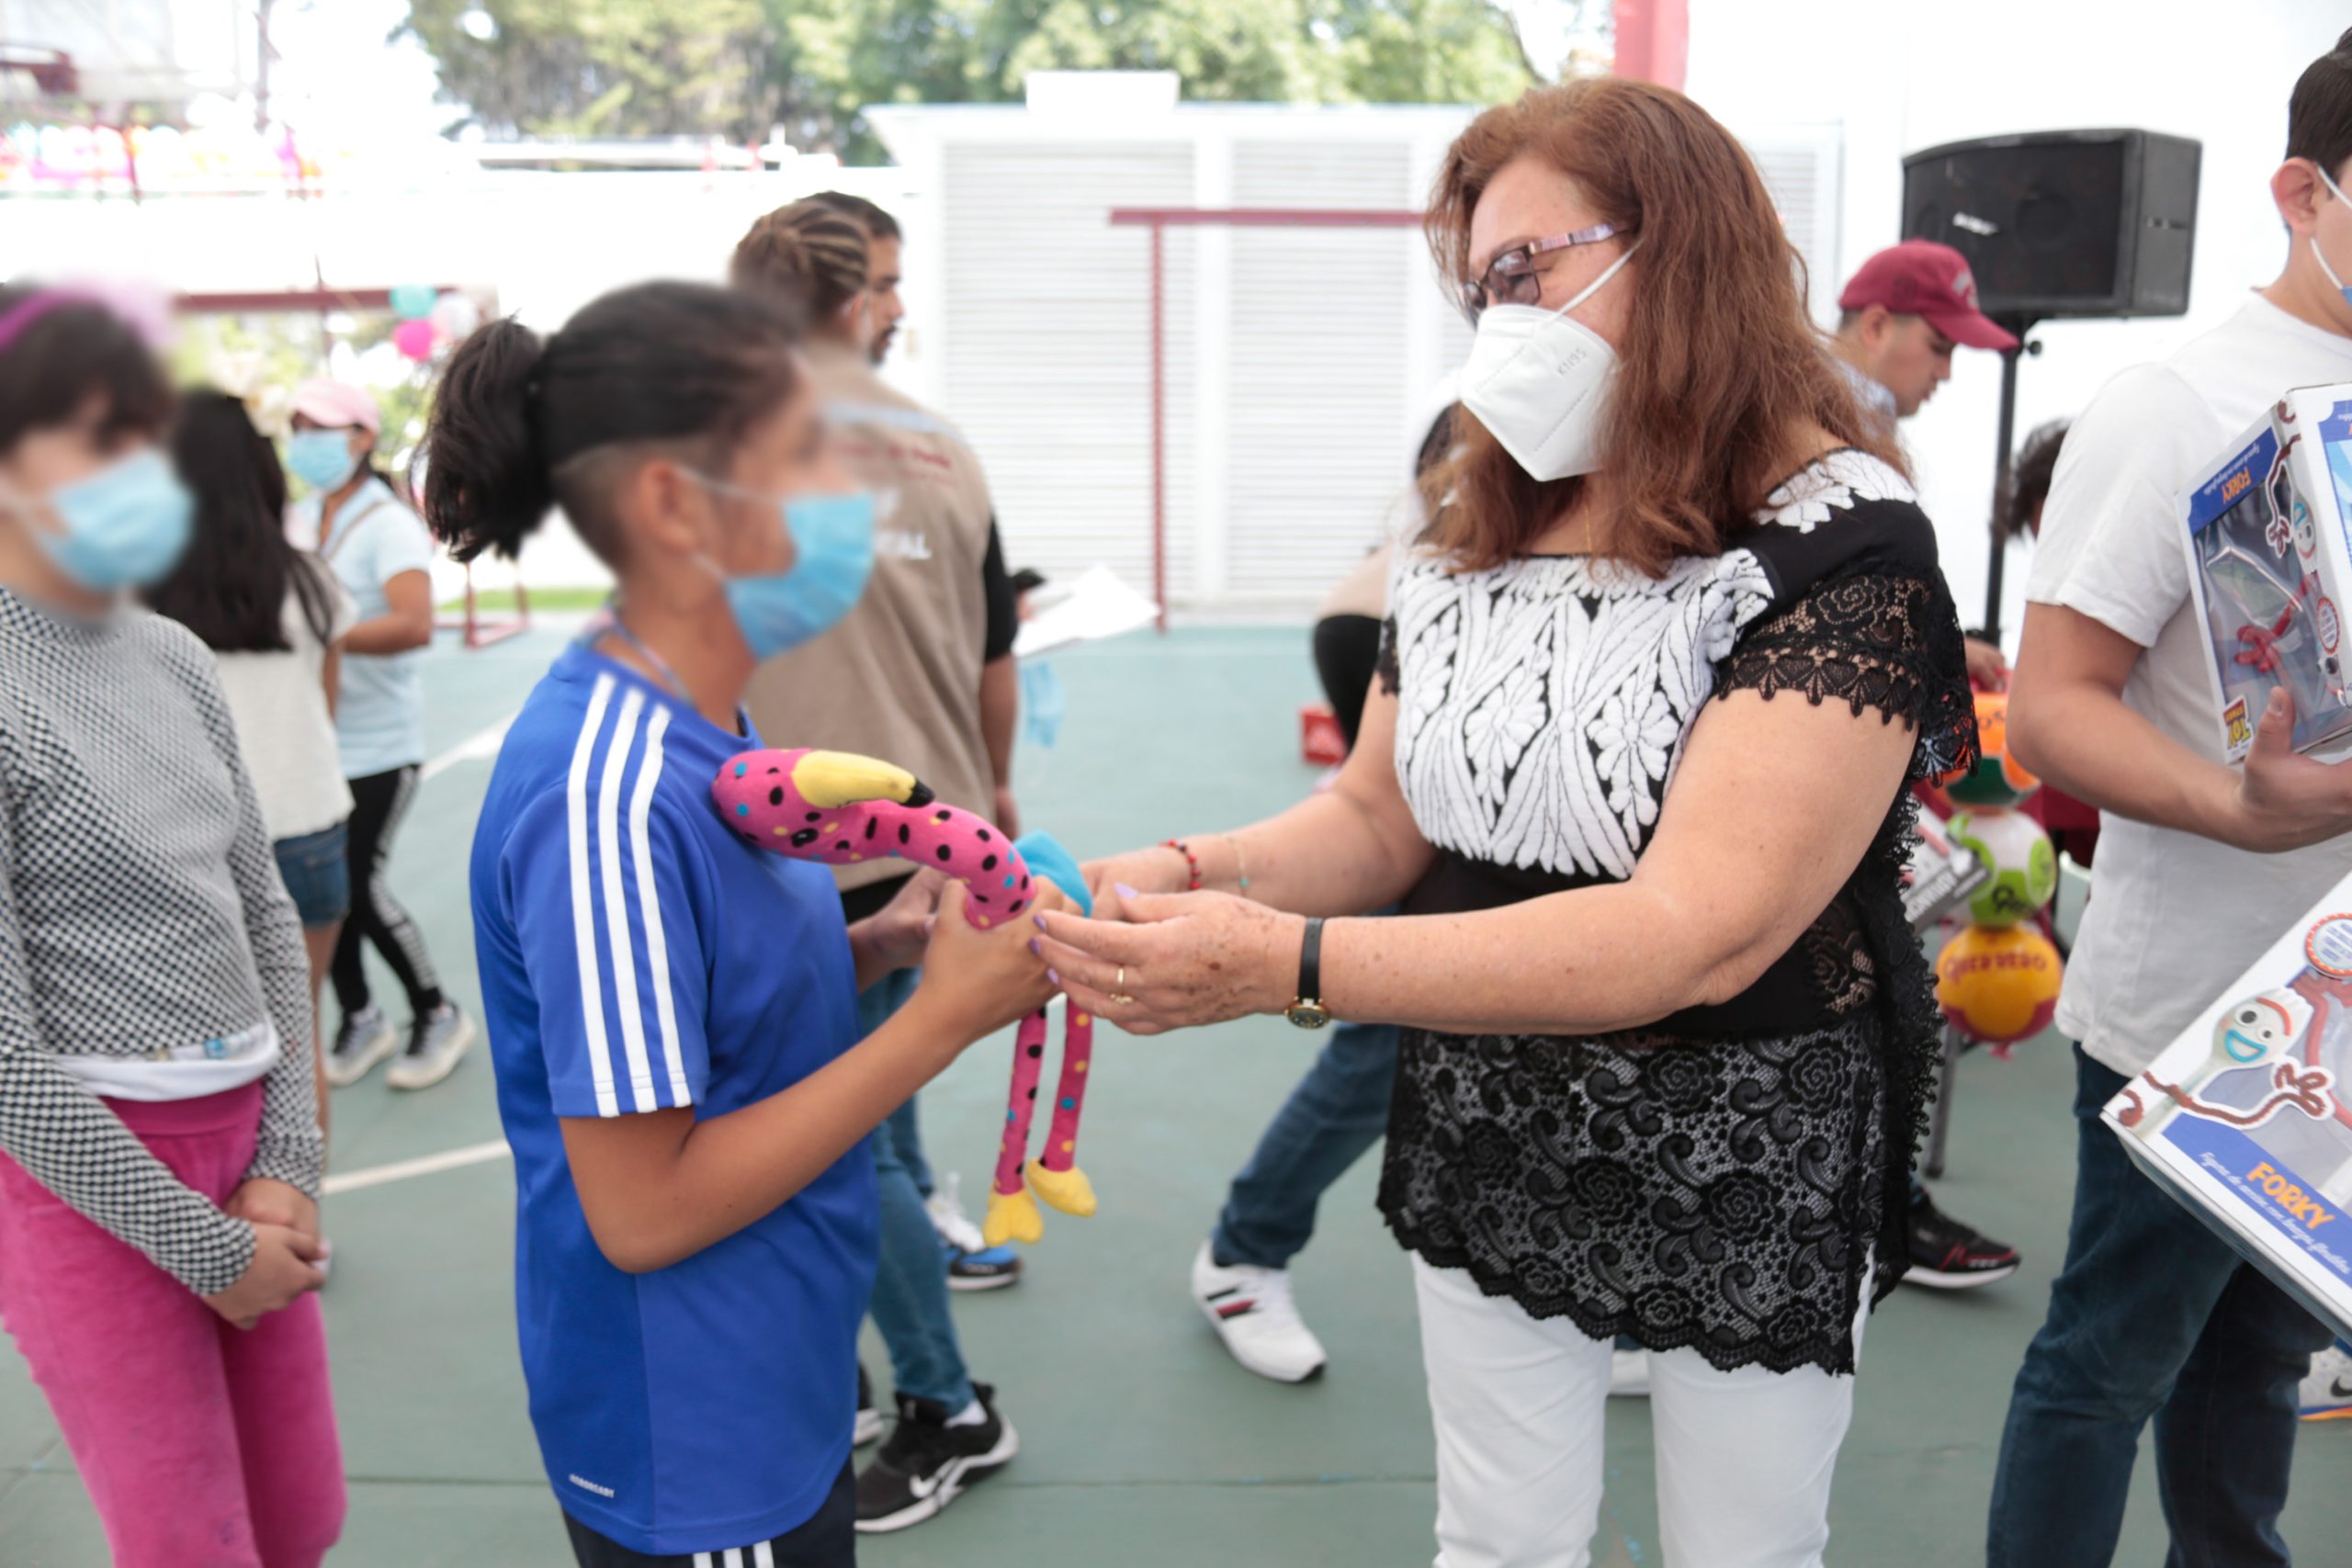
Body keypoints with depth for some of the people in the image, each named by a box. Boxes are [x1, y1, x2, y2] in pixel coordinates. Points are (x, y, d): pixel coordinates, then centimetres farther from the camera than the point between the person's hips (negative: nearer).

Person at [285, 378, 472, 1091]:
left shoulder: (389, 525, -13)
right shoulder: (299, 518, 8)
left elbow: (415, 625, -27)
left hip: (377, 741, -6)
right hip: (315, 737, 6)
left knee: (360, 883, -6)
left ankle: (437, 1016, 13)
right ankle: (358, 1019, 26)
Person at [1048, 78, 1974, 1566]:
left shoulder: (1844, 549, -21)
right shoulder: (1475, 533, 0)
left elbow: (1697, 935, -31)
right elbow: (1380, 817, 4)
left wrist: (1285, 967, -37)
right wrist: (1197, 874, -17)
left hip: (1752, 1169, -4)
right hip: (1487, 1150, 5)